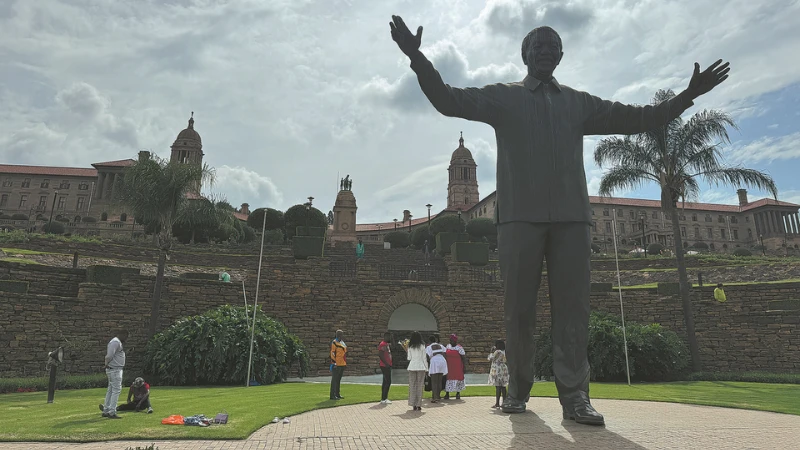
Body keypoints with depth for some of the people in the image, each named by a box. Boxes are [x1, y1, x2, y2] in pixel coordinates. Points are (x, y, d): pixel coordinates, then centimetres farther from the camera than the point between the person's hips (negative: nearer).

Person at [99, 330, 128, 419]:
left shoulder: (117, 342, 18)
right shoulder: (115, 342, -15)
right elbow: (109, 355, -23)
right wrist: (107, 364, -10)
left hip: (114, 370, 11)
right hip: (115, 369, -11)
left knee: (111, 390, 15)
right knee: (116, 390, -8)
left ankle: (106, 411, 22)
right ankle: (112, 412, -7)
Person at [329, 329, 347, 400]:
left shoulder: (343, 343, 16)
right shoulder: (334, 343, -11)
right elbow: (332, 353, -15)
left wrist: (345, 362, 21)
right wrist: (333, 363, -20)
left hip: (342, 364, 9)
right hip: (337, 365, -9)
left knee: (339, 379, 15)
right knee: (334, 379, -4)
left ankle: (337, 394, 23)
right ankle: (332, 395, -1)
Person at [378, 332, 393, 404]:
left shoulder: (387, 344, 16)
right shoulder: (382, 344, -15)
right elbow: (380, 354, -23)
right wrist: (386, 363, -22)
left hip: (388, 366, 10)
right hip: (385, 366, -10)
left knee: (385, 382, 12)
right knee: (388, 382, -10)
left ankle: (383, 398, 18)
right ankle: (384, 399, -7)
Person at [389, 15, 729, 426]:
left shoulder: (578, 103, 22)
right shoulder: (503, 96, 14)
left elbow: (638, 118, 23)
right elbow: (449, 100, 3)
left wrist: (688, 95, 14)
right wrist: (417, 59, -9)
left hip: (572, 215, 3)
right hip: (520, 215, -2)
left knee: (572, 307, -3)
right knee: (519, 309, -1)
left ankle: (574, 396, 0)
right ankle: (518, 389, 11)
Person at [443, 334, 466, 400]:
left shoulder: (459, 348, -9)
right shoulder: (447, 346, 6)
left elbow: (464, 358, -7)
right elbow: (445, 355, 12)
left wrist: (464, 367, -10)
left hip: (457, 367, -3)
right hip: (449, 367, 3)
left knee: (458, 379, 4)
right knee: (448, 379, 0)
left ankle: (458, 394, 21)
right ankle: (447, 394, 4)